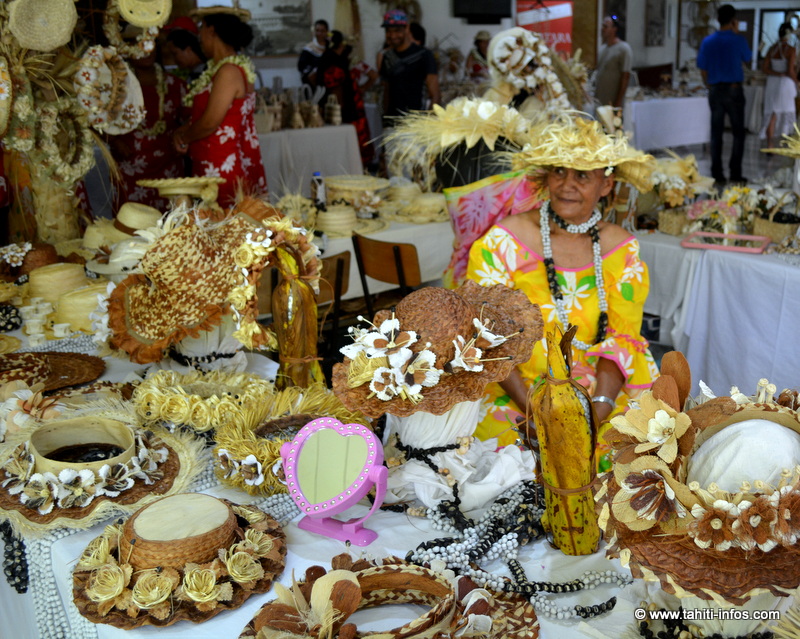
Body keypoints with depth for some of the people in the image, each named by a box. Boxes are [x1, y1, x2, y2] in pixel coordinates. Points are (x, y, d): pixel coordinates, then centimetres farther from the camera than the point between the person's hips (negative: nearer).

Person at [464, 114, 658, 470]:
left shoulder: (622, 250, 5)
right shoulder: (503, 243, -5)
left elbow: (620, 339, 1)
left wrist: (600, 407, -17)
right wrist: (532, 410, -20)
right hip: (513, 396, -3)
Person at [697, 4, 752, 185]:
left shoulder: (707, 41, 1)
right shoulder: (738, 40, -6)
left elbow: (703, 68, 4)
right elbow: (746, 60, 12)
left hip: (715, 90, 3)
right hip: (734, 89, -3)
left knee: (716, 134, 6)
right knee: (738, 132, 5)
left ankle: (717, 174, 5)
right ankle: (735, 173, 1)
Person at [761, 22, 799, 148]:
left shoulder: (772, 48, 3)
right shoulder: (791, 50, -12)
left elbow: (764, 68, -1)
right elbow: (790, 71, -15)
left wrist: (779, 73, -5)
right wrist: (796, 81, 2)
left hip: (772, 84, 4)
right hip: (785, 83, -4)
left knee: (772, 115, 3)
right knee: (788, 112, 12)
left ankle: (769, 145, -4)